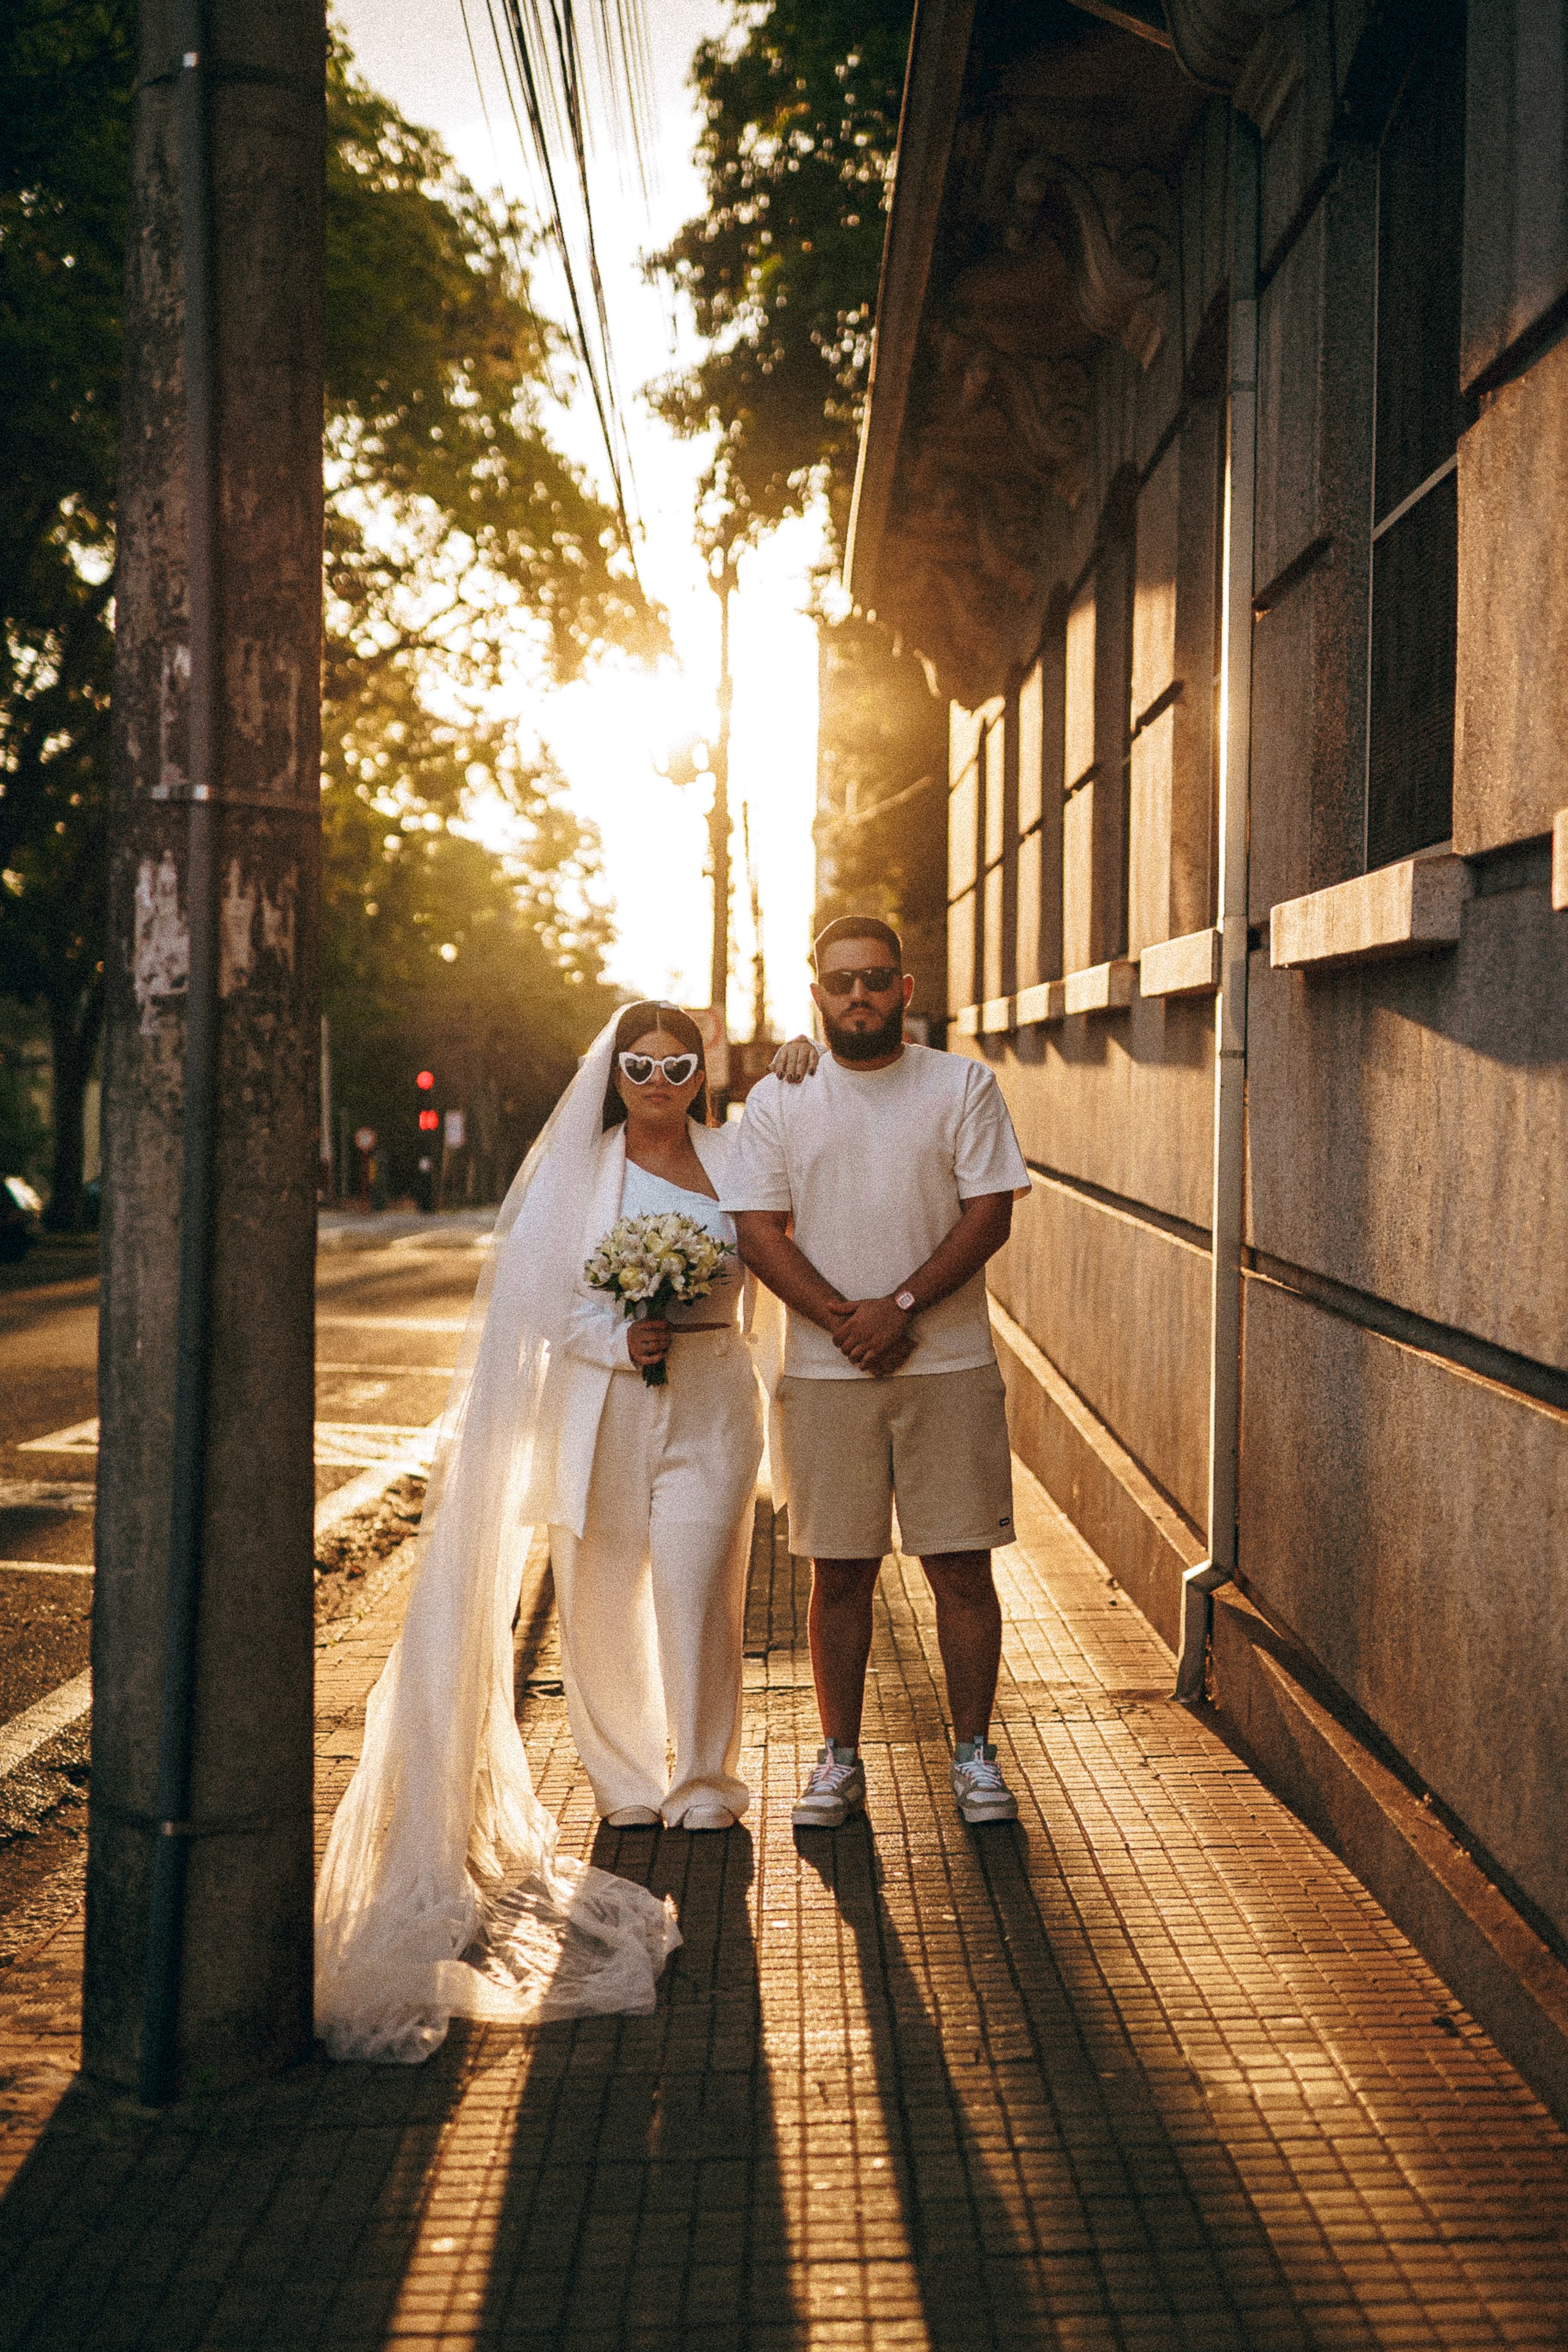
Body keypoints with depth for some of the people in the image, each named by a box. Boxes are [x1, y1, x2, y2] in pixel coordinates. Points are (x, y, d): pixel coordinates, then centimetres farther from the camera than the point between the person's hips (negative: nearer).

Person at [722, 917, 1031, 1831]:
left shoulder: (964, 1086, 3)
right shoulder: (778, 1100, 6)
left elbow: (990, 1215, -3)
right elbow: (759, 1230, 1)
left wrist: (902, 1308, -14)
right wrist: (843, 1319, -12)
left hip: (949, 1368, -1)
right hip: (825, 1373, 1)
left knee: (962, 1567, 2)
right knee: (840, 1573, 6)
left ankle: (975, 1754, 15)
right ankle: (840, 1761, 17)